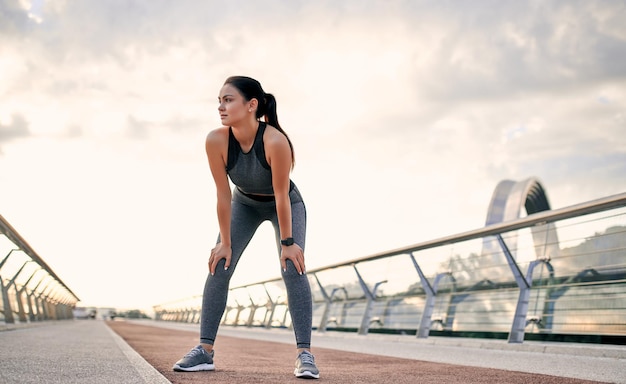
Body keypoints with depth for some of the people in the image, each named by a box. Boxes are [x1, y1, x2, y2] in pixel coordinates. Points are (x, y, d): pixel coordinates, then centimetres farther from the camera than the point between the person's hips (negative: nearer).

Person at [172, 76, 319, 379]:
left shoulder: (275, 141, -39)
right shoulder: (216, 141, -30)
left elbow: (281, 196, -30)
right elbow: (223, 195, -22)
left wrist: (287, 242, -22)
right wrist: (225, 242, -16)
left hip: (287, 204, -3)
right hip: (244, 204, 3)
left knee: (293, 268, -18)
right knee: (219, 266, -8)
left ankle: (305, 353, -14)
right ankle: (205, 350, -4)